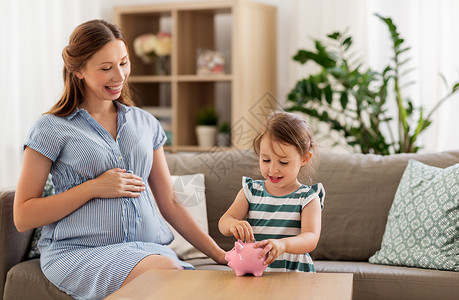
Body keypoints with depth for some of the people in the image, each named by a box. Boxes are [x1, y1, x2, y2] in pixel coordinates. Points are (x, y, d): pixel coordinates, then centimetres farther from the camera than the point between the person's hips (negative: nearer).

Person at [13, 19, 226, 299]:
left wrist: (218, 253, 10)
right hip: (79, 252, -4)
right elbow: (23, 217, 0)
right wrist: (94, 188, -8)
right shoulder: (52, 129, 2)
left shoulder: (145, 123, 16)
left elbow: (169, 203, 18)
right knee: (164, 270, -34)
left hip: (149, 246, 4)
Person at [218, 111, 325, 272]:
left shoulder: (308, 198, -4)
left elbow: (311, 238, -18)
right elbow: (223, 222, -2)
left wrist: (282, 244, -40)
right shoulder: (251, 191, 5)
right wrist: (233, 224, -27)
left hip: (294, 274, -3)